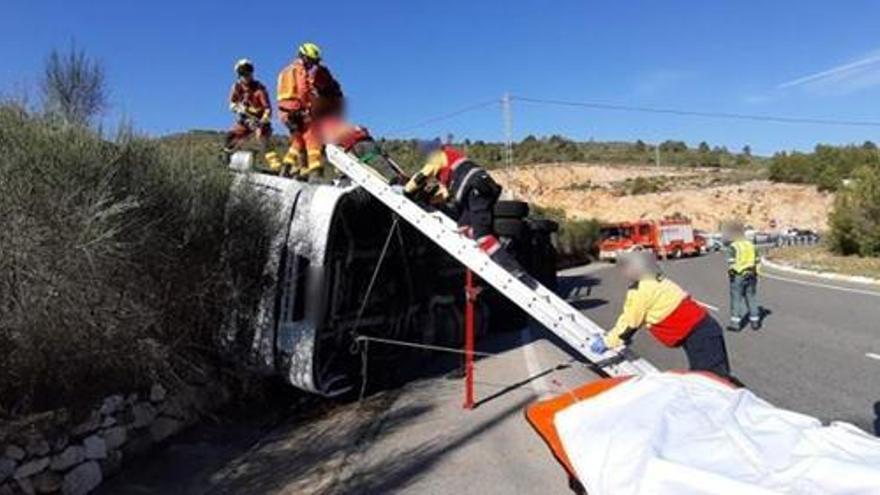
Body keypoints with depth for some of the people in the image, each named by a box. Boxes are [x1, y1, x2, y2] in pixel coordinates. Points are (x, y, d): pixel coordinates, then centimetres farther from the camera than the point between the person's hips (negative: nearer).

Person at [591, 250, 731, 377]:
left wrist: (607, 342, 5)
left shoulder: (641, 289, -14)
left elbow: (629, 322, -6)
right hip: (705, 327, 10)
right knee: (719, 377, 18)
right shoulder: (657, 282, 14)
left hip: (697, 335, -10)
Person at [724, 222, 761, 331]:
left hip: (738, 276, -6)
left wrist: (730, 272, -3)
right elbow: (757, 260, 8)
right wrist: (755, 273, 15)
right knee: (752, 298, 14)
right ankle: (755, 322, 19)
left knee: (736, 299, 1)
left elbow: (731, 263, -18)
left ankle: (735, 323, 2)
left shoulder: (732, 247, -12)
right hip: (750, 276, 6)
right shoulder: (751, 245, 8)